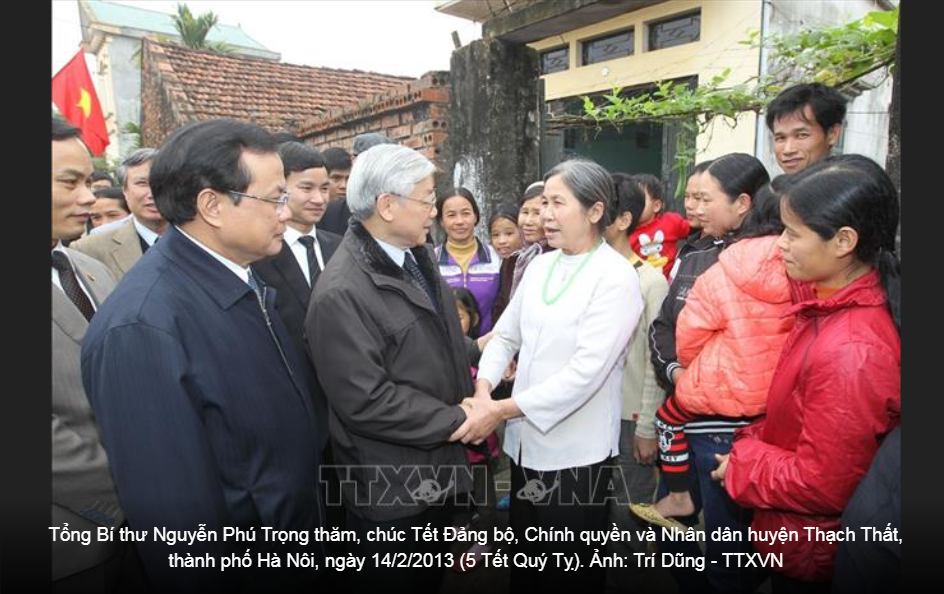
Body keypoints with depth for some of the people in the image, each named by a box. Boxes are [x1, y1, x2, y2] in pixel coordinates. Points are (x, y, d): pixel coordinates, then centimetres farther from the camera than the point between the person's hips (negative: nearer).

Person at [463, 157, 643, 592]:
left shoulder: (616, 278, -15)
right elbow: (505, 336, 8)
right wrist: (483, 390, -11)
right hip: (525, 443, 6)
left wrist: (502, 410, -21)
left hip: (576, 454, -6)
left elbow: (586, 371, -23)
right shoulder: (538, 266, 6)